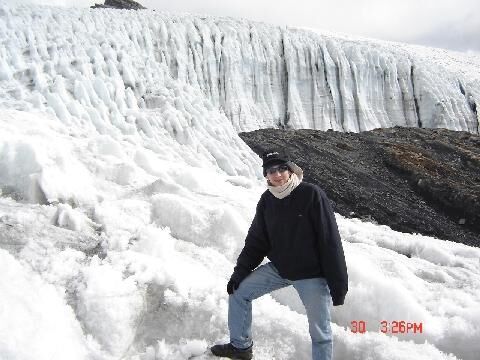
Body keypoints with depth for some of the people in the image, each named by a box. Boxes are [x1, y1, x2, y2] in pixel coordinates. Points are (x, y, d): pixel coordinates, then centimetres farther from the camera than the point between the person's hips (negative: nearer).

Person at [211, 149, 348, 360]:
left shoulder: (312, 195, -19)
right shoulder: (267, 201, -3)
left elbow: (330, 242, -18)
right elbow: (256, 241, 6)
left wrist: (338, 284, -16)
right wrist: (239, 272, 0)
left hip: (311, 275, -5)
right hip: (278, 269, 5)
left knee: (320, 333, 2)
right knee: (238, 292, 7)